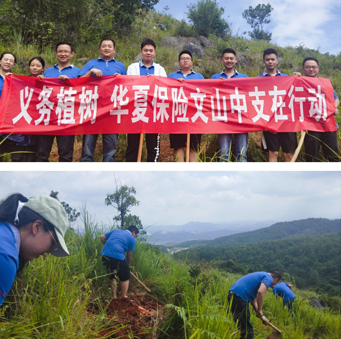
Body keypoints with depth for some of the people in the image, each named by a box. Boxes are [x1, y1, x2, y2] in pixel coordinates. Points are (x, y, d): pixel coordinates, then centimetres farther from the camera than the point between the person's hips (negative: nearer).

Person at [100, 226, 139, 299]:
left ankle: (114, 296, 31)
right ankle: (123, 297, 16)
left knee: (112, 276, 26)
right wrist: (127, 266, 29)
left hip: (104, 255, 6)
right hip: (117, 256, -6)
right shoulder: (132, 239, 12)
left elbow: (102, 237, 21)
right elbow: (129, 256, 13)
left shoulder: (116, 231, 27)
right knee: (125, 277, 14)